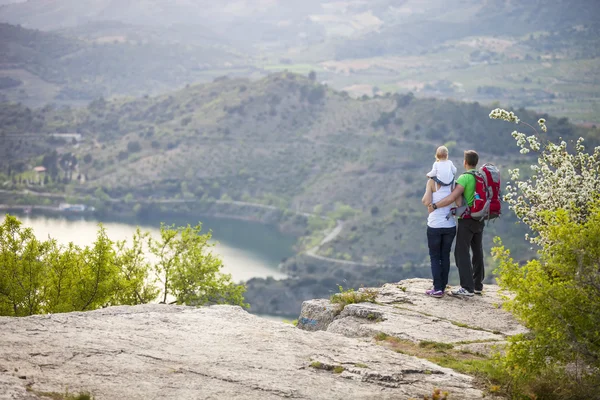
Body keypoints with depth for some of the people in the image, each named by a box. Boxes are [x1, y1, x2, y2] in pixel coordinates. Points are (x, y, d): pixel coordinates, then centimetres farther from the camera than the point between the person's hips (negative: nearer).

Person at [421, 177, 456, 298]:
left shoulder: (432, 182, -6)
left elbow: (426, 201, -14)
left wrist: (425, 196, 8)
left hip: (434, 225, -3)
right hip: (450, 225, 3)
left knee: (435, 257, 7)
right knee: (445, 256, 16)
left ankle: (437, 289, -2)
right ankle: (442, 287, 18)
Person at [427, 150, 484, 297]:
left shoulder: (464, 178, -16)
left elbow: (452, 197, -23)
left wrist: (434, 205, -17)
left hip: (467, 220, -7)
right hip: (480, 219, 7)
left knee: (462, 253, -4)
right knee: (477, 252, 14)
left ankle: (467, 287, -8)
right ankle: (478, 285, 19)